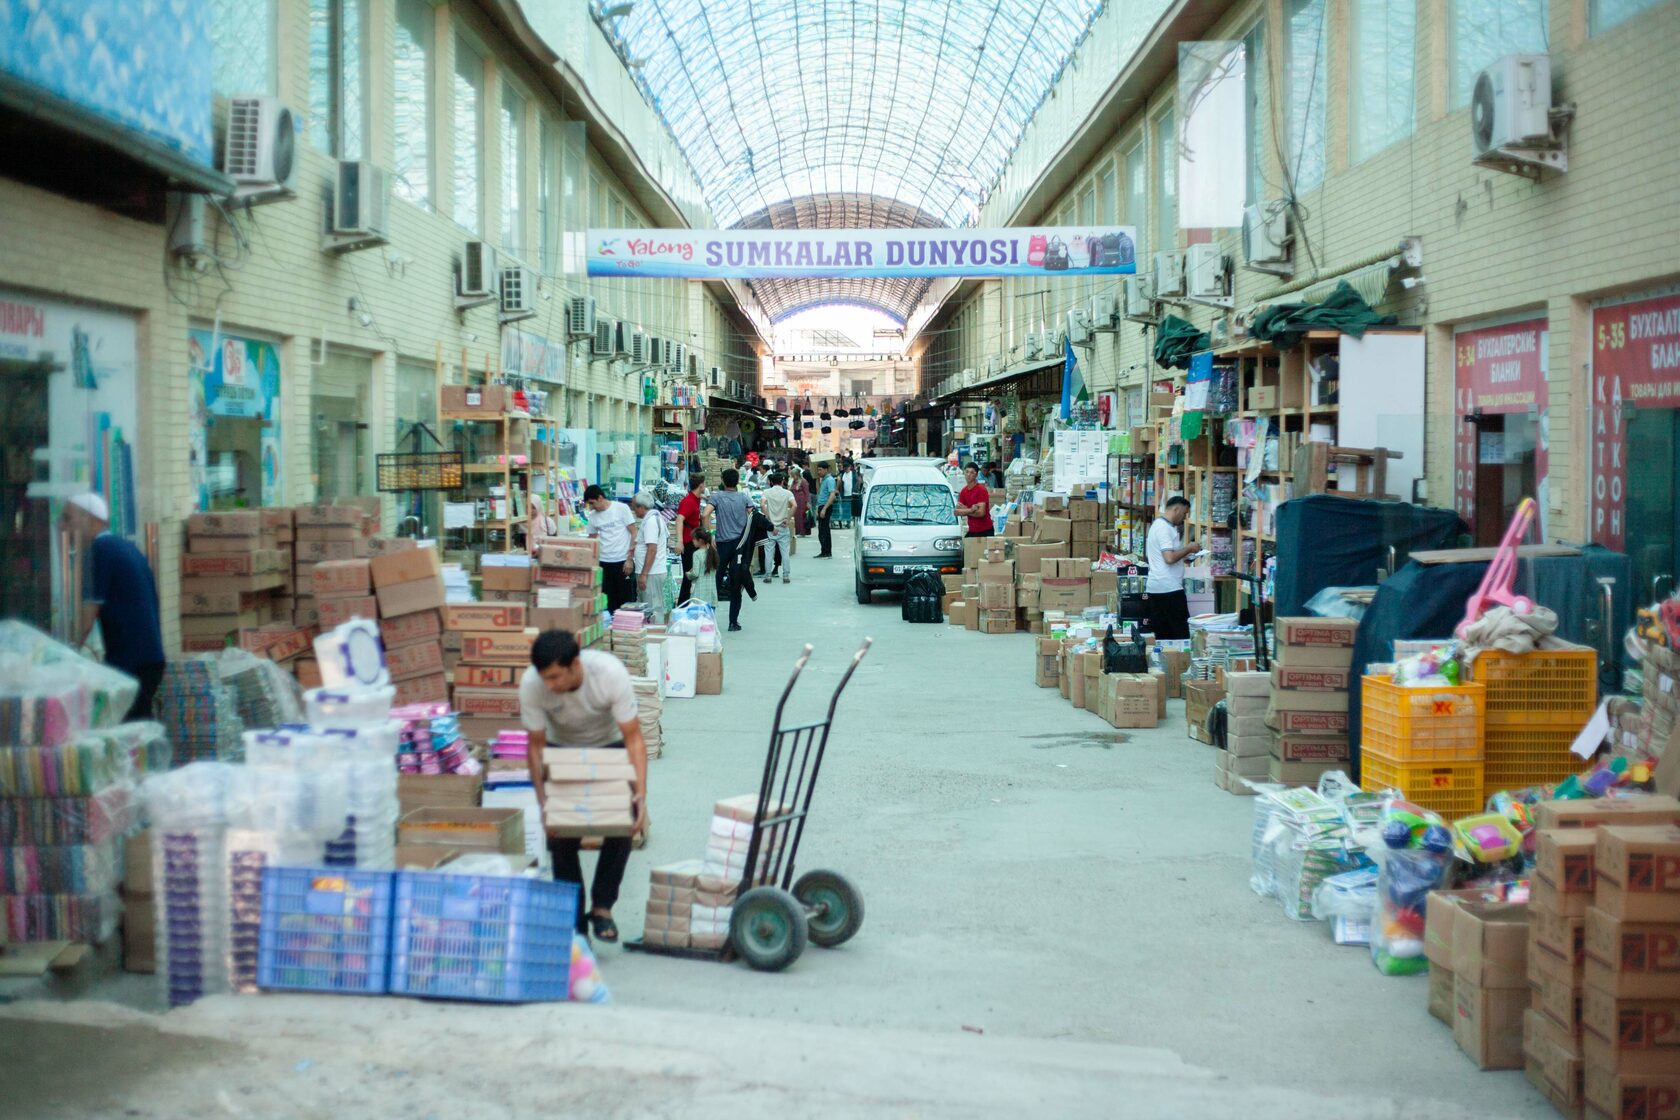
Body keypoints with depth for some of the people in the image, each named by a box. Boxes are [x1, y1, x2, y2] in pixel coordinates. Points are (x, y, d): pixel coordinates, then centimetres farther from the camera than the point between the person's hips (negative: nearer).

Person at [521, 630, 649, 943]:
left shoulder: (611, 673, -36)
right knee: (561, 833, -11)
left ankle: (602, 906, 2)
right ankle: (573, 916, 4)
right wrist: (543, 801, -32)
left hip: (610, 745, -1)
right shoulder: (531, 685, -32)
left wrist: (640, 793, -40)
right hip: (562, 749, 1)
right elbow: (536, 745, -21)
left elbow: (633, 737, -29)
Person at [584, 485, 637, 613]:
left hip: (623, 561, -4)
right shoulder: (593, 516, 8)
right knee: (607, 601, 5)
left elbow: (634, 534, -4)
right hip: (604, 562, 4)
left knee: (626, 599, 0)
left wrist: (629, 559, -10)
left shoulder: (621, 508, -4)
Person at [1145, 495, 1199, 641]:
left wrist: (1185, 550, 16)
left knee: (1161, 635, 8)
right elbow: (1170, 558, -24)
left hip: (1155, 588, 10)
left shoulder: (1159, 525, 18)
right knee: (1181, 634, -6)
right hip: (1170, 589, -10)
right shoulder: (1165, 528, -14)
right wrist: (1188, 548, -10)